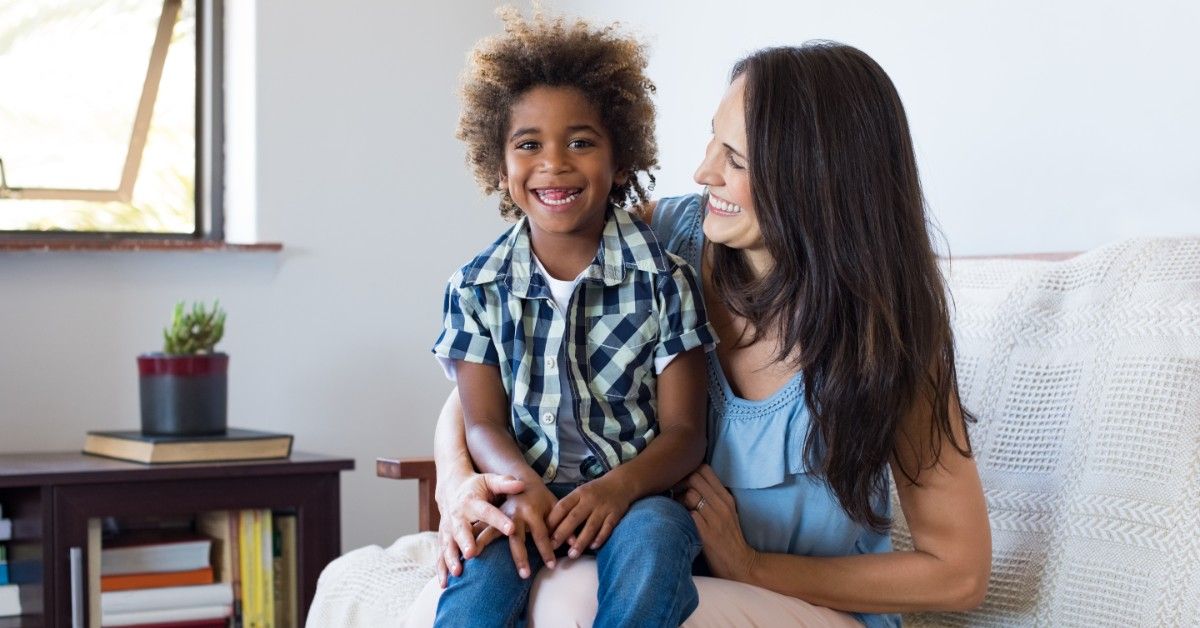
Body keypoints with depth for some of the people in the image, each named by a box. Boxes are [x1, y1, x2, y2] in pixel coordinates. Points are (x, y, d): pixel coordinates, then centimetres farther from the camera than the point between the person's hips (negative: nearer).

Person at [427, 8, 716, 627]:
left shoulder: (663, 280, 0)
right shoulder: (476, 289, 6)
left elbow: (683, 430, -3)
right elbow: (484, 421, 2)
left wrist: (618, 488, -24)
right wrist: (521, 484, -22)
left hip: (636, 491, -1)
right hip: (526, 491, 1)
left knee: (650, 538, -36)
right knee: (481, 566, -33)